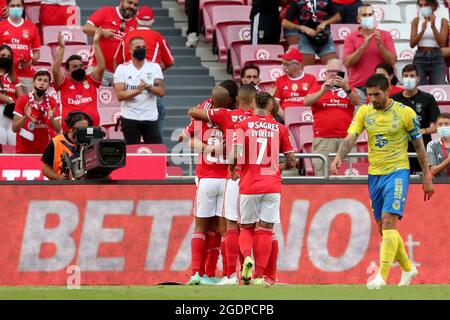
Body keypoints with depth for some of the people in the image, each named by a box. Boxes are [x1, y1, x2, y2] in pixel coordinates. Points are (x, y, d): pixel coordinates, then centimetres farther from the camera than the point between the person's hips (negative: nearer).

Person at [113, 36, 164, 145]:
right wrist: (137, 91, -23)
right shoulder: (122, 69, 0)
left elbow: (161, 91, -4)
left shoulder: (154, 67, 5)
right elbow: (120, 95, -8)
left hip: (150, 118, 1)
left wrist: (148, 87, -24)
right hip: (130, 118, -1)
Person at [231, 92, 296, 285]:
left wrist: (233, 170, 6)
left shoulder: (243, 126, 0)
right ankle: (259, 276, -2)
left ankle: (247, 256, -15)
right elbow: (291, 161, 8)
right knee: (265, 230, 3)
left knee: (246, 228, 13)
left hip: (248, 185, -1)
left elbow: (236, 153, -13)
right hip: (272, 185, 1)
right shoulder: (279, 128, 5)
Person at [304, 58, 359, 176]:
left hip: (345, 139, 1)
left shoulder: (348, 89, 18)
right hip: (323, 139, -1)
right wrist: (324, 90, -13)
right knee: (321, 173, -10)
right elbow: (307, 101, -1)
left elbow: (356, 102, -1)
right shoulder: (317, 89, 16)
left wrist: (346, 88, -18)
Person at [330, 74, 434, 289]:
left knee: (388, 220, -19)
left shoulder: (405, 112, -6)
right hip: (374, 174, 5)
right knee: (384, 227, 10)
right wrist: (339, 156, -29)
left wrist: (427, 176, 2)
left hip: (397, 172, -5)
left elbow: (419, 145, 1)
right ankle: (408, 268, 31)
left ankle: (382, 276, -25)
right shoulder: (364, 112, 3)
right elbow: (351, 137, -9)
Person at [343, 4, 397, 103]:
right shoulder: (351, 37, 7)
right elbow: (347, 63, -5)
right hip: (358, 88, 0)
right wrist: (364, 46, -14)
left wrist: (380, 44, -12)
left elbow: (393, 61, 1)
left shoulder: (385, 35, 9)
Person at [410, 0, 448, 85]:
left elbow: (442, 44, -8)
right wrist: (422, 31, -18)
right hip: (419, 59, 1)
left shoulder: (443, 21, 2)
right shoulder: (416, 21, 4)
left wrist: (433, 26, -18)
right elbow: (412, 44, -3)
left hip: (437, 59, -1)